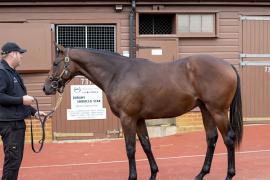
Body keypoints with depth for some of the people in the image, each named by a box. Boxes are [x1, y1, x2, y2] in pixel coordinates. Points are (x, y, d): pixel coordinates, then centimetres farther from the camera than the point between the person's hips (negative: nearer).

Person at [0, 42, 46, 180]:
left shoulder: (12, 72, 18)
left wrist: (34, 112, 18)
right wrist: (22, 99, -22)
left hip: (18, 122, 10)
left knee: (16, 158, 14)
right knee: (13, 159, -8)